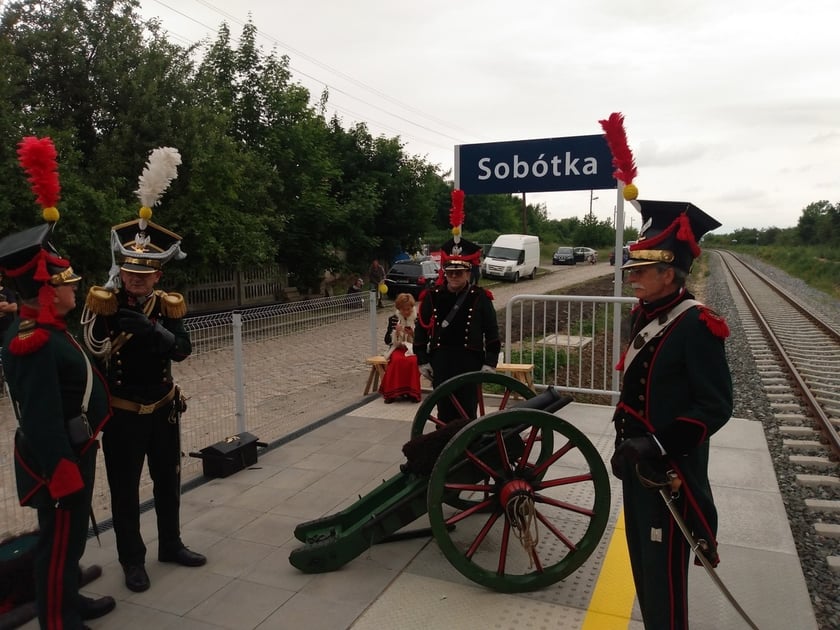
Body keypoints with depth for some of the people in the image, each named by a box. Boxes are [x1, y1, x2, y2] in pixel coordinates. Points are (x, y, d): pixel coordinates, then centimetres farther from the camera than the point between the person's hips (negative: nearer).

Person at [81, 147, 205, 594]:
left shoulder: (169, 305, -5)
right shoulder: (102, 301, -12)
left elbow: (183, 350, -19)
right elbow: (93, 347, -25)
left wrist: (150, 329, -34)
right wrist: (114, 294, -29)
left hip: (163, 409, 4)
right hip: (122, 414, -3)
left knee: (167, 481, 18)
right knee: (125, 489, 8)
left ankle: (171, 545, 37)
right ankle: (132, 560, 26)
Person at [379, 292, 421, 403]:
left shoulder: (417, 319, 2)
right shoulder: (393, 319, 4)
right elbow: (387, 340, 1)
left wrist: (413, 334, -18)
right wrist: (396, 332, -17)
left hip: (413, 348, 0)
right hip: (397, 348, 1)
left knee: (412, 361, -35)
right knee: (397, 360, -34)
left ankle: (411, 392, -23)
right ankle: (393, 392, -23)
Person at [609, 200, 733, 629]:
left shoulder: (696, 325, -19)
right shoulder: (644, 316, 6)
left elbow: (715, 407, -20)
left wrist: (662, 446, -26)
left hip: (670, 468, -8)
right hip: (638, 460, 8)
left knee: (664, 566, 4)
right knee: (642, 558, 20)